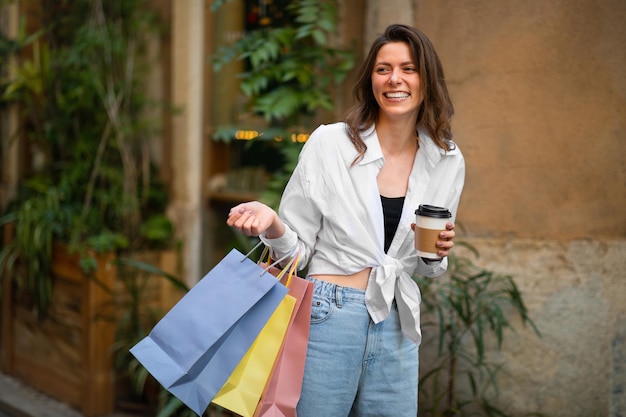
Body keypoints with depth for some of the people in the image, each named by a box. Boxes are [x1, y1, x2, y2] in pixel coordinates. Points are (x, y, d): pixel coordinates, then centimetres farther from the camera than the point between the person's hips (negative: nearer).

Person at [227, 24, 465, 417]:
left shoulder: (448, 162, 3)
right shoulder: (329, 143, -7)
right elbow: (297, 249, -3)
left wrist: (436, 254, -6)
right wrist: (271, 223, -22)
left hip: (397, 327, 4)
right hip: (329, 317, -3)